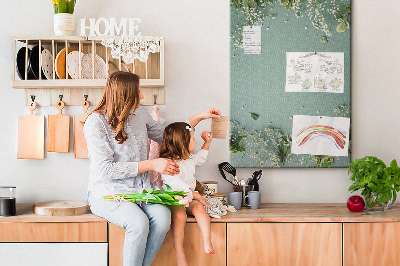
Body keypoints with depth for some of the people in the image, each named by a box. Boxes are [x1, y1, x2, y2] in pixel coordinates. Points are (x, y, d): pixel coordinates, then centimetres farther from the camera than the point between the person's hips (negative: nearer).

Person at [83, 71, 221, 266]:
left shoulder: (138, 114, 7)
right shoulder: (96, 122, -12)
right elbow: (106, 169, -18)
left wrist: (199, 117, 19)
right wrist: (152, 165, -17)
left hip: (139, 189, 5)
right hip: (108, 192, -5)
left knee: (162, 217, -25)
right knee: (139, 223, -32)